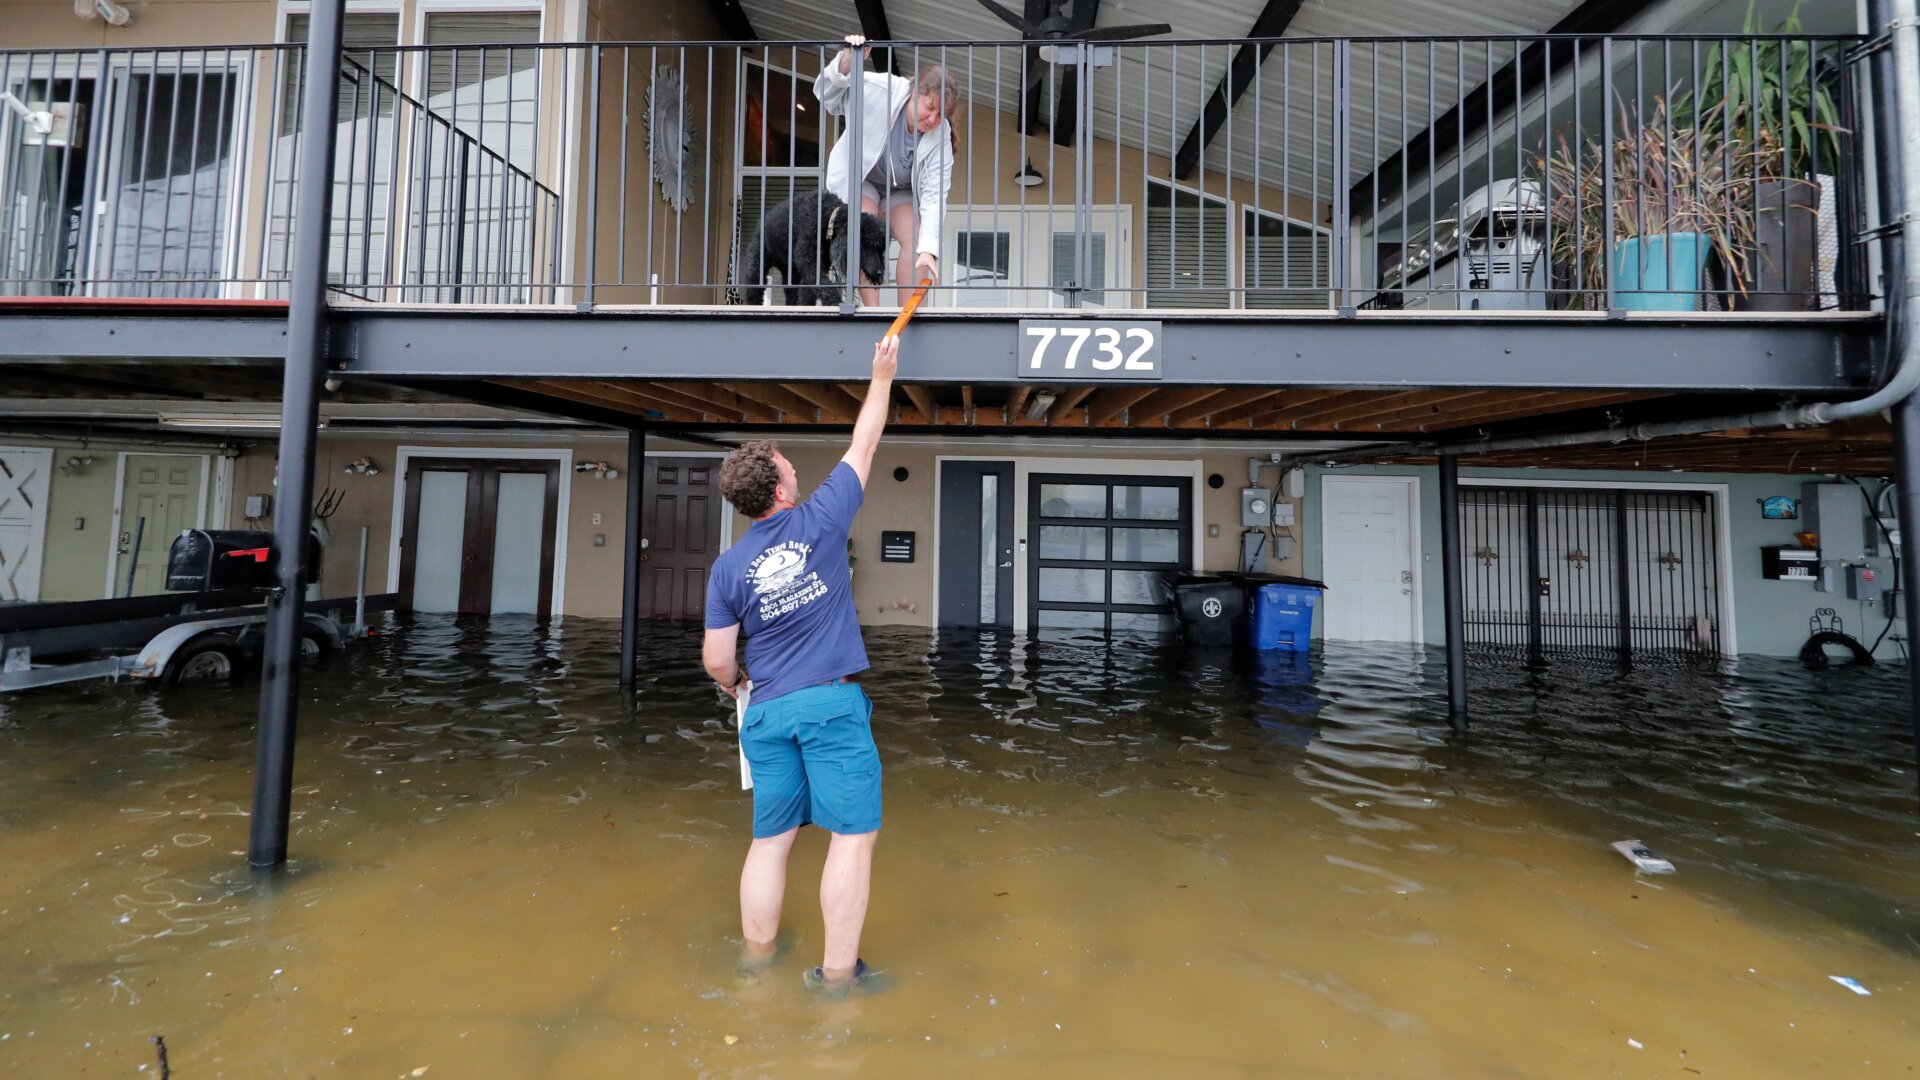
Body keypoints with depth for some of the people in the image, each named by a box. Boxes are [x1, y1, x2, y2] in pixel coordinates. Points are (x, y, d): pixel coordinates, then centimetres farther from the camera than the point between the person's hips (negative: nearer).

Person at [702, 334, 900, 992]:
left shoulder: (727, 568, 3)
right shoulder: (820, 520, -4)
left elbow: (717, 661, 3)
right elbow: (864, 445, 7)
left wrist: (734, 685, 26)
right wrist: (882, 376, 20)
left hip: (766, 711, 4)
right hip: (833, 702, -4)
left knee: (771, 838, 16)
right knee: (853, 836, 3)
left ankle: (756, 964, 29)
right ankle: (837, 975, 9)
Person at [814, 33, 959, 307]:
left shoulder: (940, 136, -24)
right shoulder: (876, 89, -28)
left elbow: (933, 194, -29)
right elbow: (828, 96, -15)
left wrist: (929, 247, -40)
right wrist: (846, 63, -36)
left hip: (903, 189, 2)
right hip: (861, 177, -2)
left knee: (915, 241, -17)